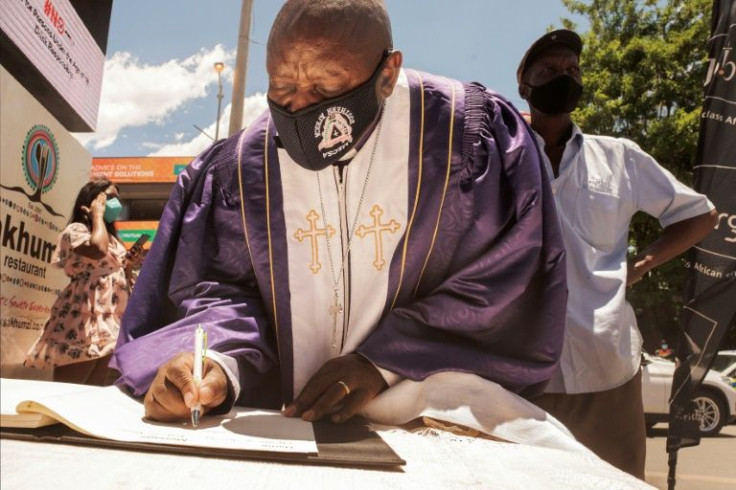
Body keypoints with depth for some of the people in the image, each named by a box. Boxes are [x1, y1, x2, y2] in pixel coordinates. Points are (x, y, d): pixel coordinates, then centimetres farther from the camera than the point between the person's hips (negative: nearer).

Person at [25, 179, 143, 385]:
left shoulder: (112, 238, 22)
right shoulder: (76, 230, -3)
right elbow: (98, 250, -26)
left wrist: (129, 265, 6)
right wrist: (98, 215, -10)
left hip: (108, 322, 8)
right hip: (83, 320, -8)